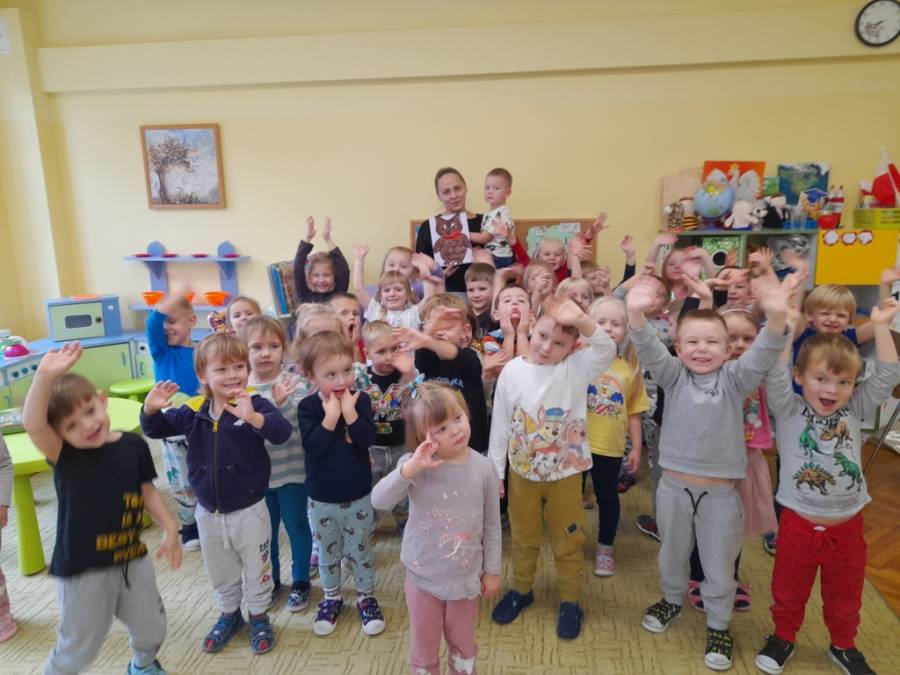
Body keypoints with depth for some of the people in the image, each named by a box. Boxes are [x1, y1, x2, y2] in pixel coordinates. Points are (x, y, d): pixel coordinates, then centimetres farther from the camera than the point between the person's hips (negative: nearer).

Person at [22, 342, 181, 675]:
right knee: (79, 647, 13)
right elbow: (32, 424, -38)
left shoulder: (134, 445, -8)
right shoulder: (64, 455, -17)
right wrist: (45, 376, -53)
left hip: (133, 560, 4)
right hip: (81, 570, -3)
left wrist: (169, 528, 2)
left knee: (151, 628, 21)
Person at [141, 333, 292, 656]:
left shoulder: (254, 404, -18)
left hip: (249, 509, -4)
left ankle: (259, 616, 38)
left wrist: (253, 417, -51)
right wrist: (151, 410, -15)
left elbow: (282, 432, -33)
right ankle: (229, 614, 46)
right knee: (219, 572, 23)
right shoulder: (193, 411, -4)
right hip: (209, 512, 4)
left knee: (256, 568, 15)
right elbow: (158, 429, 7)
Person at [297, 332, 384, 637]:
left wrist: (349, 411, -27)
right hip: (321, 498, 0)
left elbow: (368, 439, -21)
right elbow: (312, 446, -24)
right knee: (327, 553, 19)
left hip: (358, 496, 0)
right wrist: (331, 416, -28)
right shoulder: (308, 407, -12)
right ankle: (331, 597, 40)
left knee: (361, 551, 15)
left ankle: (366, 597, 35)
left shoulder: (360, 399, -9)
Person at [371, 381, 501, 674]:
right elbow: (379, 501, -30)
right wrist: (410, 469, -43)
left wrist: (492, 570, 3)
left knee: (463, 645, 25)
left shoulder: (483, 468, -14)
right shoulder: (415, 464, -19)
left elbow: (492, 525, -3)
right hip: (423, 578, -1)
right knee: (424, 647, 22)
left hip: (466, 576, 1)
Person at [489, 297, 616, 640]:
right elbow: (500, 425, -3)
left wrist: (583, 321, -52)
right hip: (522, 473, 2)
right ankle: (521, 589, 44)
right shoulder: (512, 371, -9)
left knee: (568, 543, 16)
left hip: (565, 474, -1)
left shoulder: (576, 368, -14)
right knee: (523, 538, 21)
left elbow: (606, 351, -35)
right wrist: (495, 470, 0)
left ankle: (570, 601, 37)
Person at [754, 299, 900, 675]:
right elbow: (775, 374, -26)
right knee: (789, 590, 16)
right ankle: (783, 637, 38)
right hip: (799, 523, -3)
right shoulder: (788, 411, -11)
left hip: (847, 526, 3)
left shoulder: (854, 412, -1)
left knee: (845, 594, 21)